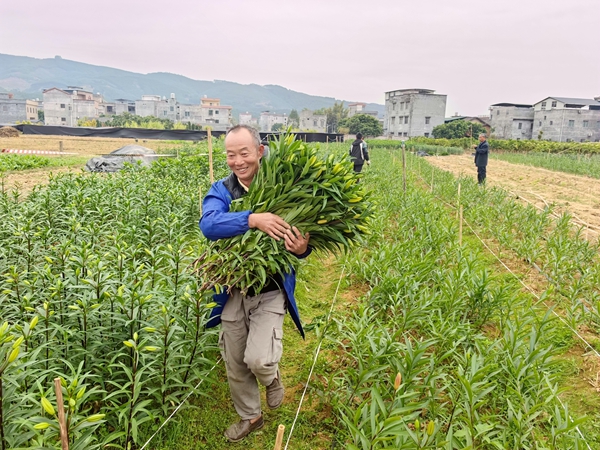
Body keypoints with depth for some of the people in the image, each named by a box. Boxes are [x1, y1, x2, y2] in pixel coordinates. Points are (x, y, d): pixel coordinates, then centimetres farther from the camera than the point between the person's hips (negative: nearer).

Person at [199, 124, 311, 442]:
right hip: (232, 293, 3)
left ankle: (272, 375, 21)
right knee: (235, 365, 16)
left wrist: (302, 249, -25)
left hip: (270, 293, -2)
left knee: (258, 359, -18)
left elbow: (300, 237, 0)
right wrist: (252, 219, -41)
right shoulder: (220, 191, -5)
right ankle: (250, 416, 43)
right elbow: (208, 224, -27)